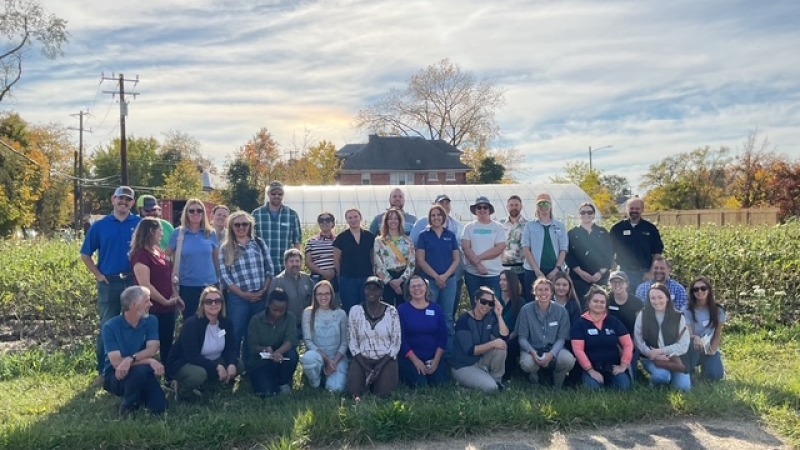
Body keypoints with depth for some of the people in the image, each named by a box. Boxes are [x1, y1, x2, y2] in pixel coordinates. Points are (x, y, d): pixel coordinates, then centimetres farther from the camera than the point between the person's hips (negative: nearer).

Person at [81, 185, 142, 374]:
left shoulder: (140, 224, 0)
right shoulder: (100, 226, 3)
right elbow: (85, 255, 7)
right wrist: (98, 275, -1)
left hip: (134, 282, 0)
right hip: (109, 283, 0)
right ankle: (104, 368, 18)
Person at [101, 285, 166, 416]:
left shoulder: (150, 321, -3)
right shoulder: (110, 327, -14)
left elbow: (152, 350, -15)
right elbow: (116, 362, -21)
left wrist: (130, 359, -34)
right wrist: (149, 361, -30)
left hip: (141, 373, 3)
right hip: (115, 376, -3)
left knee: (159, 408, -19)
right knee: (141, 370, -35)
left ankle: (140, 397, 14)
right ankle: (127, 407, -8)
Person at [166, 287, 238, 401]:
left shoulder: (226, 322, -5)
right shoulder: (191, 324, -24)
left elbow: (232, 348, -5)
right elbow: (192, 356, -30)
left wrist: (232, 364, -27)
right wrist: (216, 366, -36)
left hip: (212, 362, 7)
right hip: (182, 364, -7)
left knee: (238, 365, -13)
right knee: (199, 374, -38)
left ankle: (202, 386, 1)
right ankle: (182, 390, -3)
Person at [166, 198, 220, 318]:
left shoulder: (211, 233, 3)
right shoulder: (178, 233, 0)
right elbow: (168, 257, 8)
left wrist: (220, 281, 10)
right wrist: (172, 277, 1)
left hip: (210, 285, 1)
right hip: (187, 286, -1)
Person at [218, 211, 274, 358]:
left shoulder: (259, 243, 7)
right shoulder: (226, 248, 0)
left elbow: (269, 268, 7)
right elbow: (224, 275, -5)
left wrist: (264, 290, -5)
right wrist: (243, 294, -11)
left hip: (260, 297, 2)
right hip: (238, 298, -2)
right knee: (236, 334, 2)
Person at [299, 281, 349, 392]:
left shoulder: (341, 314, 1)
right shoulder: (308, 313, -2)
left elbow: (345, 342, 1)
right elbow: (308, 341, -6)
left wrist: (334, 361, -13)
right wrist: (326, 359, -15)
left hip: (337, 357, 1)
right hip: (317, 355, 0)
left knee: (335, 388, -24)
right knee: (309, 357, -37)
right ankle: (315, 385, -5)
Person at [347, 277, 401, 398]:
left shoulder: (391, 311, -5)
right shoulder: (355, 311, -2)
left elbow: (396, 343, -4)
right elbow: (352, 342, -1)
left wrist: (380, 367, -14)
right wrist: (365, 367, -11)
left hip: (386, 359, -1)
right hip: (362, 359, 1)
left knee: (384, 393, -20)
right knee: (354, 390, -19)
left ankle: (388, 377, 13)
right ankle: (368, 377, 12)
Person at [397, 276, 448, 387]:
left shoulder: (437, 309, 5)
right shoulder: (402, 310, -4)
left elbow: (443, 336, 4)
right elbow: (401, 338, -7)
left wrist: (436, 360, -6)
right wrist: (415, 360, -12)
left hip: (434, 357, 3)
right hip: (410, 358, -3)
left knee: (438, 384, -16)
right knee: (420, 385, -21)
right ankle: (404, 373, 10)